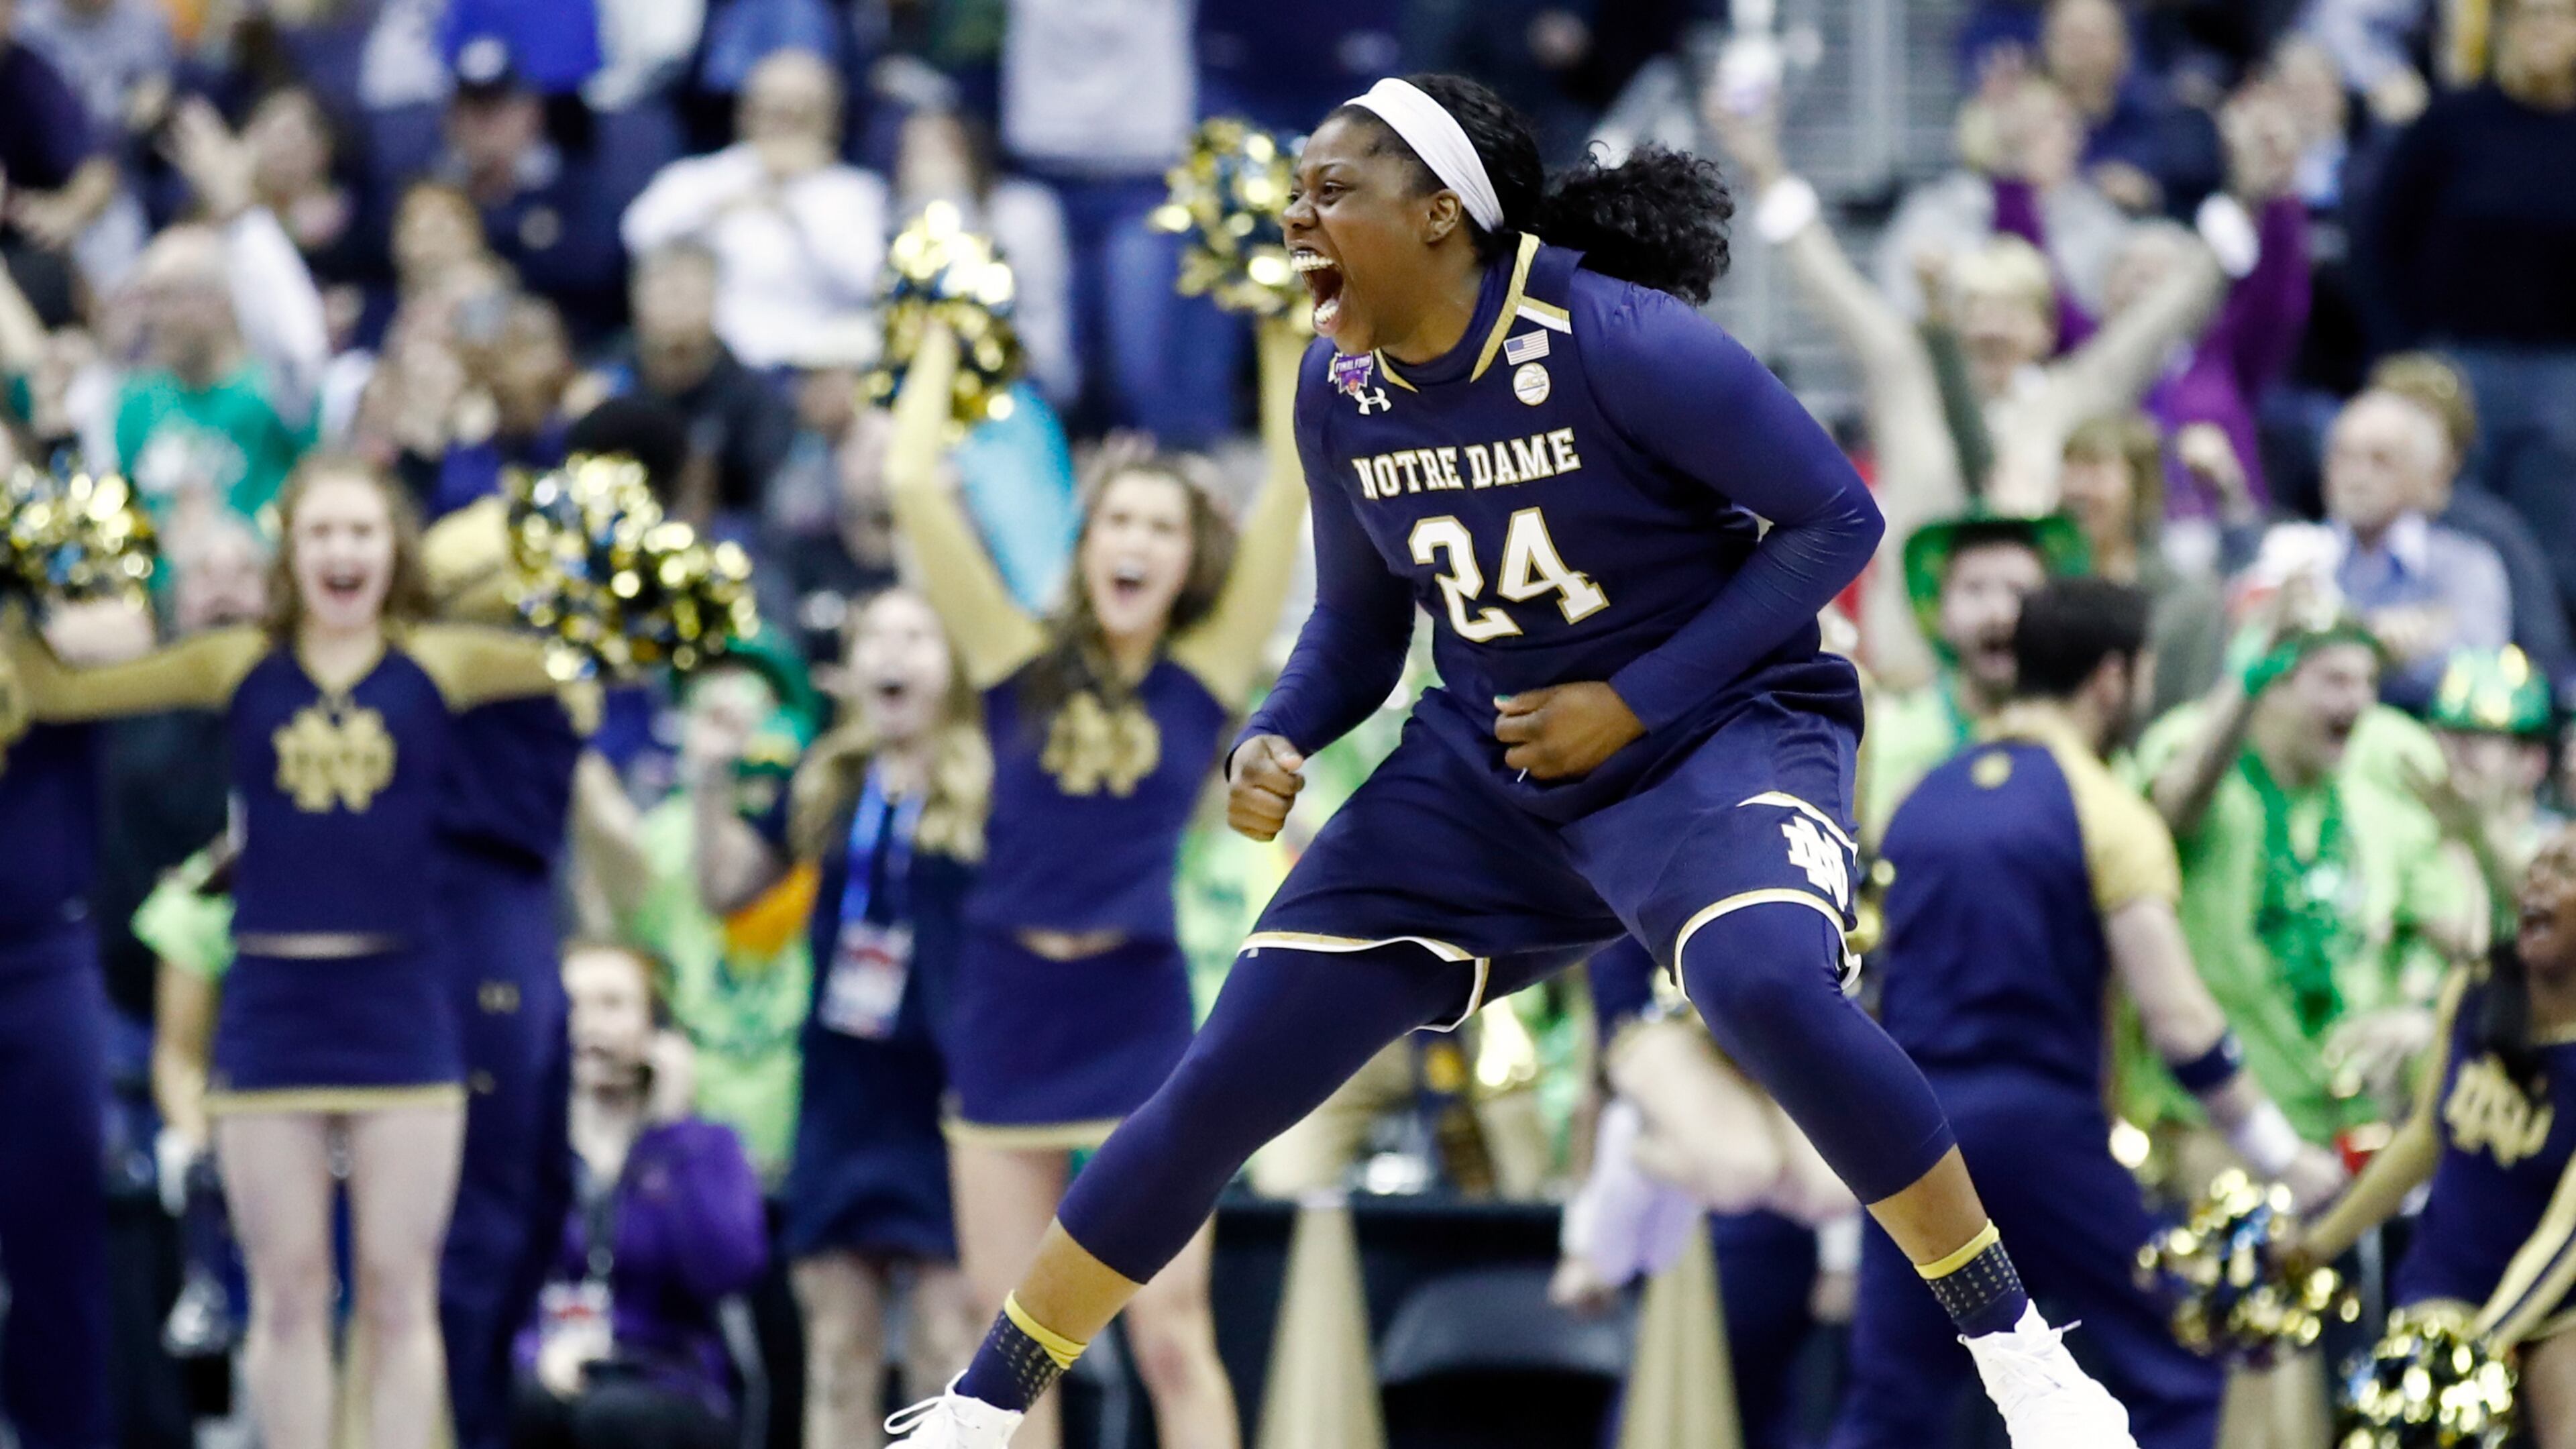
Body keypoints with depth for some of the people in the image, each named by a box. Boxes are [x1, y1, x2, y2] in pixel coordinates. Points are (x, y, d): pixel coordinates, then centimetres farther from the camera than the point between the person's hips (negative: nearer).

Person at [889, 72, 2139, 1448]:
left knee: (1767, 988, -38)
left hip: (1717, 727, -5)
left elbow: (1835, 520, -16)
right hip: (1487, 766, 6)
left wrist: (1635, 701, -20)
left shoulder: (1615, 343, -22)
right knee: (1223, 1083, -1)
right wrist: (1274, 743, -9)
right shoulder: (1340, 392, -3)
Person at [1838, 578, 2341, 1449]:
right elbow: (2176, 1019, -12)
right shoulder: (2103, 813, -6)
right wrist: (2282, 1158, -4)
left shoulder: (1925, 800, 13)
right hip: (2039, 1124, -6)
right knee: (2172, 1378, 6)